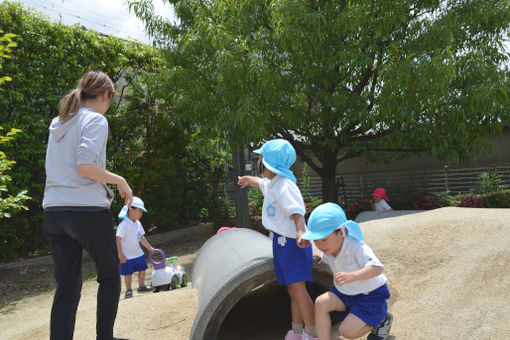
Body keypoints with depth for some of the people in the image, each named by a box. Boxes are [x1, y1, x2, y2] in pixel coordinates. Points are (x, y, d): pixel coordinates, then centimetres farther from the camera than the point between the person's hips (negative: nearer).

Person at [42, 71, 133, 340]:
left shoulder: (57, 123, 17)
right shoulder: (96, 120, -6)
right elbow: (85, 165, -20)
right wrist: (120, 181, -7)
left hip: (54, 211, 7)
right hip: (88, 209, -6)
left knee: (67, 287, 7)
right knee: (110, 277, 13)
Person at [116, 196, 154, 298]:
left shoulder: (138, 224, 3)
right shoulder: (124, 225, -21)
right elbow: (118, 239, -22)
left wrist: (149, 247, 17)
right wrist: (120, 255, -22)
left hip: (138, 253, 8)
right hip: (127, 256, -8)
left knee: (142, 269, 14)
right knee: (128, 273, 1)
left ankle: (141, 286, 31)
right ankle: (128, 290, 19)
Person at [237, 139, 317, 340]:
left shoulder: (284, 186, -17)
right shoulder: (271, 184, 15)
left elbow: (297, 211, -29)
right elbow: (261, 183, 40)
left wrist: (300, 230, -48)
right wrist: (247, 179, 61)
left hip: (291, 241, -10)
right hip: (281, 242, 10)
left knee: (298, 288, -11)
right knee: (292, 291, 12)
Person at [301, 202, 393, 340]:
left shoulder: (357, 248, -30)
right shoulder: (329, 248, -7)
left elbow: (377, 268, -46)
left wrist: (352, 276, -58)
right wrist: (322, 258, 1)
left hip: (371, 294, -7)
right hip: (347, 292, 7)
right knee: (321, 302, -18)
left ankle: (382, 320, 10)